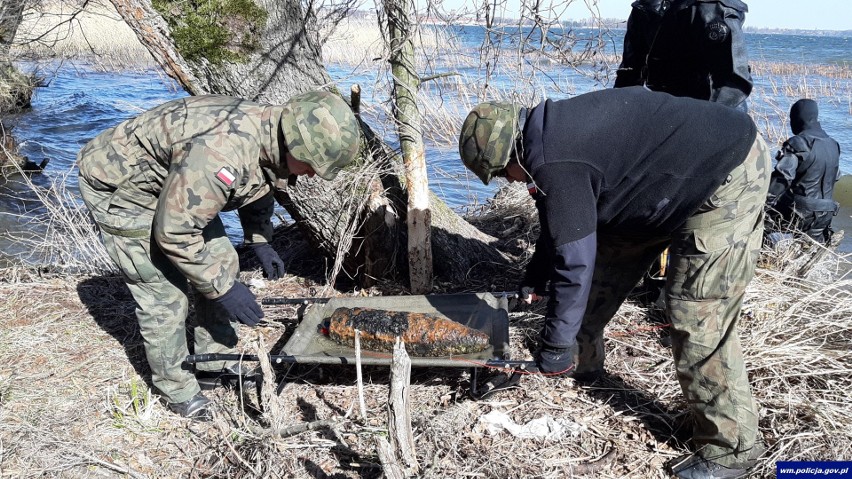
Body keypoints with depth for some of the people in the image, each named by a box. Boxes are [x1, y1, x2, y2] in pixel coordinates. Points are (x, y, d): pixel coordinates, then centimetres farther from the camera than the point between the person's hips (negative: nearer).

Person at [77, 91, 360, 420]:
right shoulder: (220, 154, -41)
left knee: (221, 262, 7)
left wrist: (260, 242, 5)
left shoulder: (270, 133, -12)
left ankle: (216, 359, 23)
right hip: (118, 184, -8)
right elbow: (174, 233, -32)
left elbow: (258, 188, 10)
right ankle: (177, 390, 11)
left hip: (173, 184, 8)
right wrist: (222, 288, -24)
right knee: (164, 291, -9)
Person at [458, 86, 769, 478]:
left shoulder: (554, 163, -26)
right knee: (607, 259, 15)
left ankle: (731, 446, 7)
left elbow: (574, 258, -24)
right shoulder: (551, 134, 5)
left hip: (731, 176, -10)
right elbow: (562, 226, 19)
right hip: (680, 174, 10)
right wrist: (534, 278, 27)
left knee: (697, 317, -10)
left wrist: (555, 344, -13)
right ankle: (583, 361, 34)